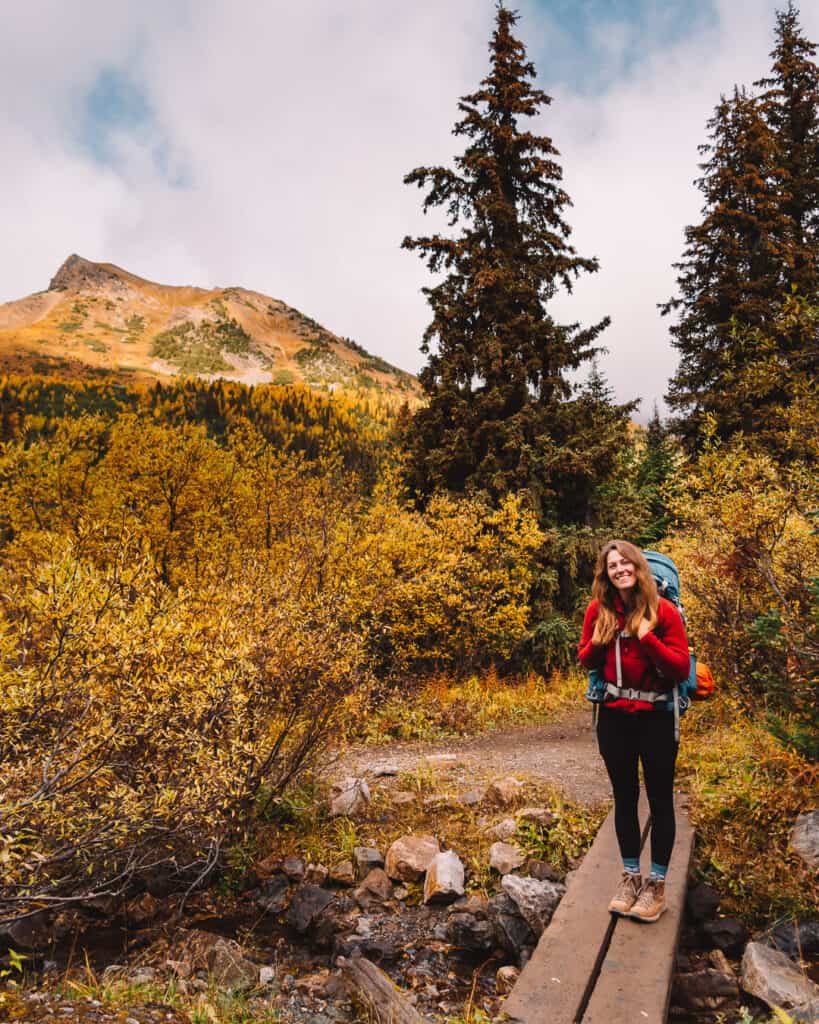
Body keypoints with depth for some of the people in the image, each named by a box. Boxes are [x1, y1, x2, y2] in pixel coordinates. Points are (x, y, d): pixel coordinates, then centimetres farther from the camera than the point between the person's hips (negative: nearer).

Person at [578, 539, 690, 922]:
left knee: (660, 800, 10)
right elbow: (585, 661, 7)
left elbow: (682, 668, -14)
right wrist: (598, 642, -14)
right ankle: (630, 876, 31)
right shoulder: (599, 610, -3)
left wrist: (647, 637, -25)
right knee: (624, 798, 15)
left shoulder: (664, 610, -12)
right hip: (614, 718, 3)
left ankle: (657, 883, 25)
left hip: (656, 718, -3)